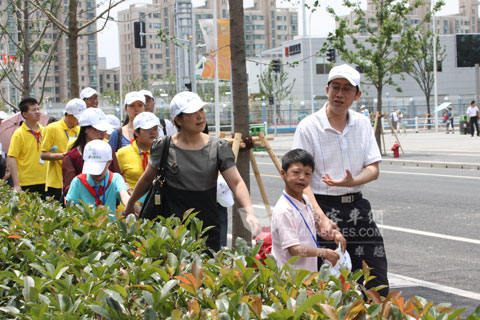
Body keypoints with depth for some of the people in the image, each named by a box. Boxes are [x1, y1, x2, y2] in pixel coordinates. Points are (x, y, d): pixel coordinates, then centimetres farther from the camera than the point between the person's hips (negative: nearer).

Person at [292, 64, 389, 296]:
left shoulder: (362, 124, 8)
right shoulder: (309, 127, -8)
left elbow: (373, 168, 6)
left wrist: (352, 181, -18)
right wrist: (322, 218, -23)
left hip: (357, 206, 5)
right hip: (325, 206, -5)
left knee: (377, 284, 3)